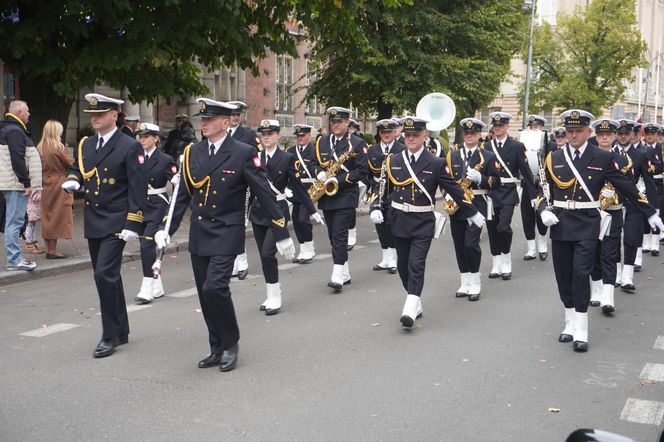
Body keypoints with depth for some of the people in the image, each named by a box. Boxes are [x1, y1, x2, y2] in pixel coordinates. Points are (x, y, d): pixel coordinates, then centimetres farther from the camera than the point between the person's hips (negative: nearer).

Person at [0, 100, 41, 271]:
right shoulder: (14, 131, -14)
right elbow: (17, 160, -22)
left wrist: (26, 182, 20)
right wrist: (27, 183, -19)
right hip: (16, 185, -11)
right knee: (15, 221, -7)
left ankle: (15, 258, 19)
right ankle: (14, 260, -5)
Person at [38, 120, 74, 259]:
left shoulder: (39, 147, 4)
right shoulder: (58, 147, -15)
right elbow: (71, 163, -9)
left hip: (45, 186, 6)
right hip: (58, 186, -6)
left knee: (46, 216, 12)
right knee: (57, 217, 1)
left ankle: (48, 249, 17)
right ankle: (53, 251, 3)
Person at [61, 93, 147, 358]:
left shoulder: (130, 147, -9)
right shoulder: (85, 145, 11)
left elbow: (138, 188, -12)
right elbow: (76, 169, 26)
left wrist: (133, 224, -18)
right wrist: (72, 180, 0)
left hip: (115, 223, -7)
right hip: (92, 223, 7)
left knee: (104, 274, -15)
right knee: (107, 277, 13)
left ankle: (110, 335, -4)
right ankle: (121, 331, 25)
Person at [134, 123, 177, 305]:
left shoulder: (165, 160, -6)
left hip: (157, 207, -6)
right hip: (141, 206, 6)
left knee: (147, 244, -15)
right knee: (147, 246, 10)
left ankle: (147, 289, -10)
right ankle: (157, 287, 22)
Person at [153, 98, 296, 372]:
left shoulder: (243, 153, -8)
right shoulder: (192, 153, 6)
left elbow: (265, 195, -8)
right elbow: (182, 195, 12)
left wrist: (281, 235, -8)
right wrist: (167, 229, 5)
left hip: (226, 234, -5)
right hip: (198, 235, 5)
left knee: (215, 288, -17)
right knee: (205, 294, 8)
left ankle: (231, 343, 5)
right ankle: (217, 349, 23)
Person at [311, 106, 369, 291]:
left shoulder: (358, 143, -4)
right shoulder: (322, 142, 11)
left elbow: (362, 171, -8)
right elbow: (315, 163, 17)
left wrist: (340, 180, -18)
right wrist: (319, 173, -7)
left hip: (346, 196, -6)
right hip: (327, 196, 6)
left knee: (339, 234, -12)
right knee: (333, 235, 10)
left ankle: (337, 276, -13)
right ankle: (345, 274, 20)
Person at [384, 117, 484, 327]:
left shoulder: (436, 164, -4)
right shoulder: (393, 161, 4)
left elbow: (455, 190, 0)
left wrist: (474, 214, 4)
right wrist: (377, 210, 1)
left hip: (423, 223, -4)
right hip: (399, 221, 4)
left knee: (416, 264, -13)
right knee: (403, 265, 10)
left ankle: (410, 309, -14)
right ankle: (416, 305, 25)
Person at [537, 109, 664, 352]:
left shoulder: (603, 158, -1)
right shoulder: (553, 158, 5)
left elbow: (626, 187, 4)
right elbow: (542, 188, 11)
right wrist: (544, 210, -8)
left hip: (586, 225, -3)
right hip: (560, 225, 3)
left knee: (581, 274, -10)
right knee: (563, 275, 7)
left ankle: (581, 332, -3)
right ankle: (570, 324, 22)